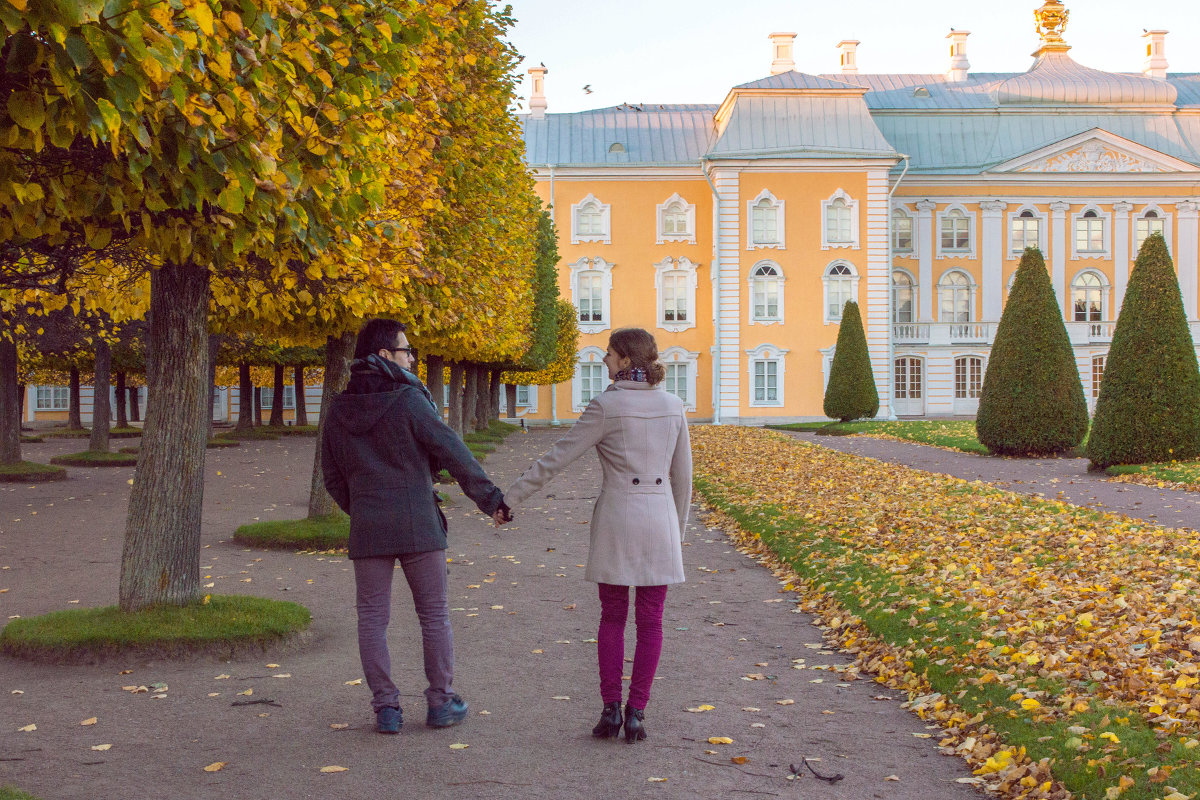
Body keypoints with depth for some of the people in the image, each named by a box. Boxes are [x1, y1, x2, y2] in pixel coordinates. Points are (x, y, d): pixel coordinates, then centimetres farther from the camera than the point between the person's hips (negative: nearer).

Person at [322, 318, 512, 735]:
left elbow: (332, 474, 12)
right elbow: (453, 454, -10)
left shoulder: (340, 409, 4)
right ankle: (441, 701, 14)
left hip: (367, 528, 3)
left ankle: (386, 708, 7)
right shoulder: (408, 400, -11)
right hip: (418, 525, -3)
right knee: (434, 614, 8)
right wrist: (490, 498, -2)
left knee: (372, 618, 7)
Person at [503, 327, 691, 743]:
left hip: (616, 520, -2)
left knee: (612, 618, 11)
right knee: (649, 621, 7)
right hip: (658, 519, 2)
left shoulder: (606, 406, -9)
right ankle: (635, 713, 4)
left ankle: (611, 708, 5)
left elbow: (557, 458, -9)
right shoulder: (673, 406, 4)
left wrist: (510, 497, -3)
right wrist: (677, 530, 19)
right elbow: (682, 476, 9)